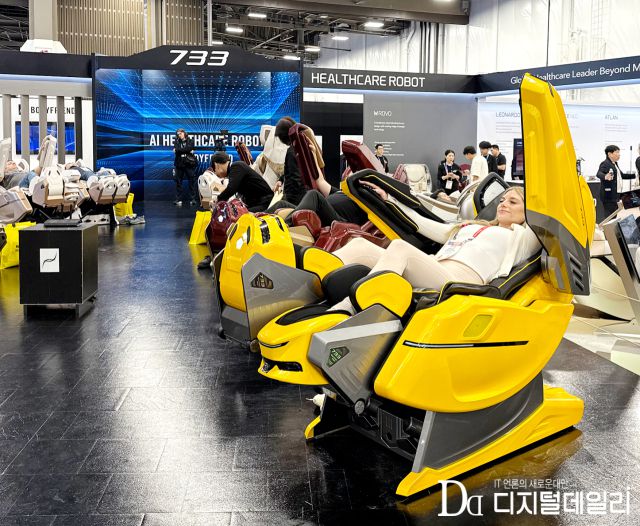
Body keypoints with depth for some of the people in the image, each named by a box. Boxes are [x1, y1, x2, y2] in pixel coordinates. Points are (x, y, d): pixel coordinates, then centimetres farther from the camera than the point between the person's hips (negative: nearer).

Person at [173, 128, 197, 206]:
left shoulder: (190, 141, 7)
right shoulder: (176, 142, 10)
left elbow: (189, 148, -12)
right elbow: (176, 149, -8)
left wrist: (179, 150, -8)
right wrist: (187, 151, -10)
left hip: (189, 164, -1)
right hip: (179, 164, 2)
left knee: (191, 182, -1)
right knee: (178, 182, 2)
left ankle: (192, 199, 3)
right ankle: (178, 200, 6)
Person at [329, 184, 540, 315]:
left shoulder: (520, 235, 24)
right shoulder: (470, 226, 38)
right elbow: (425, 225, 40)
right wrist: (389, 199, 43)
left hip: (458, 281, -6)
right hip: (430, 276, 6)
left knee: (400, 247, -32)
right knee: (360, 246, -12)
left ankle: (346, 308, -45)